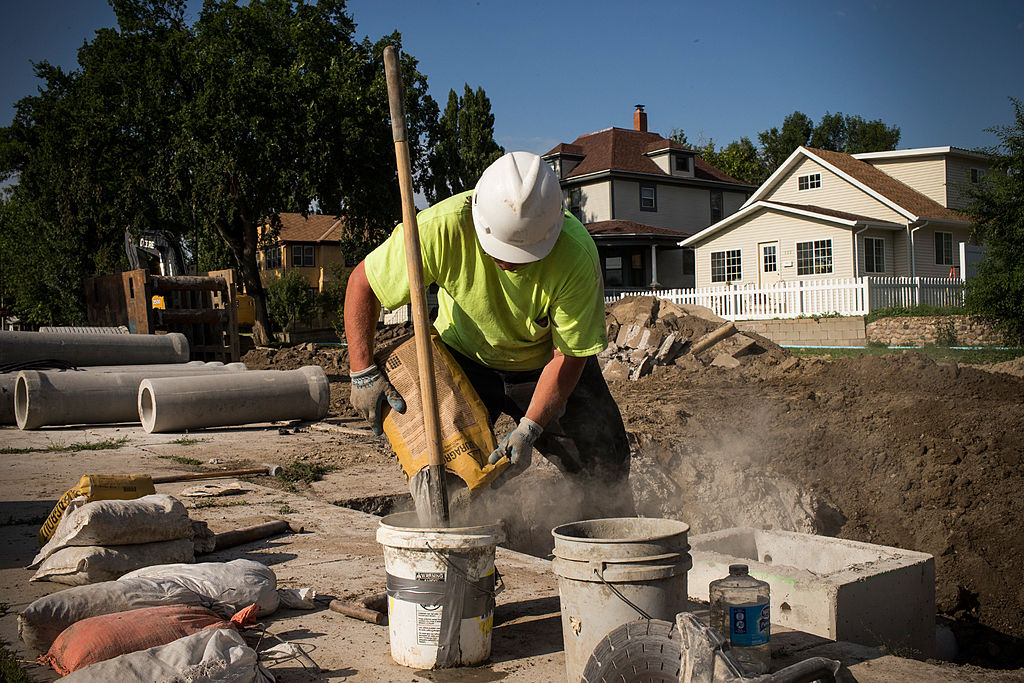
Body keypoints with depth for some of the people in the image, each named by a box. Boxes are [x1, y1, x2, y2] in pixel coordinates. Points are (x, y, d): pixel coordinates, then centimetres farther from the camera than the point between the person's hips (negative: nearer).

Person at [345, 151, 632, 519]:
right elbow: (362, 282, -18)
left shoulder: (576, 256, -33)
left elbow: (567, 356, -21)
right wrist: (363, 373, -21)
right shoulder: (442, 228, -33)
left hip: (544, 362, 0)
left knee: (606, 474, -1)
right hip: (463, 357, 0)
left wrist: (528, 430, -28)